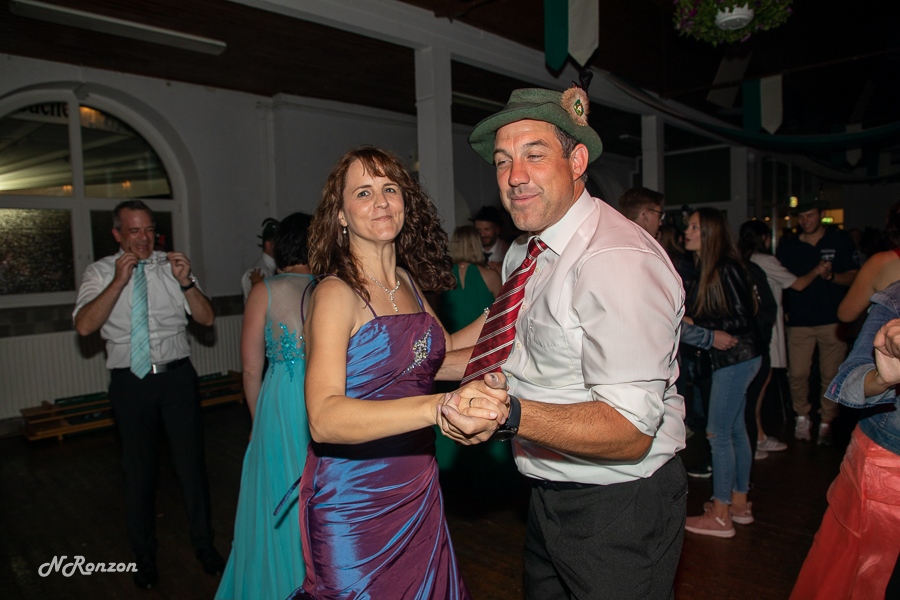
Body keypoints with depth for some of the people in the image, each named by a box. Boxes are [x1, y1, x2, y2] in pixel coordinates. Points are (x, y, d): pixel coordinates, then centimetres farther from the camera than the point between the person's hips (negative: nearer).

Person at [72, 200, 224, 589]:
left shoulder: (171, 266, 3)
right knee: (139, 470, 13)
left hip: (177, 377, 0)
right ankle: (143, 554, 33)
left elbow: (207, 318, -1)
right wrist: (119, 281, -21)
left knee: (191, 463, 5)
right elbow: (84, 325, -13)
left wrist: (186, 283, -17)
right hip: (131, 382, 0)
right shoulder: (100, 272, 1)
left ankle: (204, 544, 25)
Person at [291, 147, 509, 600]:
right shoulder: (337, 293, -17)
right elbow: (323, 418, -30)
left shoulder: (408, 281, 4)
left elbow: (445, 349, 19)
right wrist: (435, 406, -44)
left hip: (418, 490, 7)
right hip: (356, 505, -6)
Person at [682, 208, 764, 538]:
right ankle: (739, 503, 28)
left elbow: (741, 319, -19)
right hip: (732, 359, 10)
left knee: (718, 433, -4)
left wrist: (695, 324, -18)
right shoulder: (707, 269, 9)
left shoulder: (726, 270, -18)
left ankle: (720, 516, 7)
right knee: (735, 429, 16)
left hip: (736, 358, -10)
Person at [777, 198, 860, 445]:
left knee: (831, 374, 2)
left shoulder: (840, 241, 6)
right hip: (799, 321, 1)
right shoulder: (787, 246, 8)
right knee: (797, 374, -2)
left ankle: (826, 422, 17)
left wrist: (832, 276, -16)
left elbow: (854, 277, 4)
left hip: (833, 319, -1)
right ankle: (802, 416, 20)